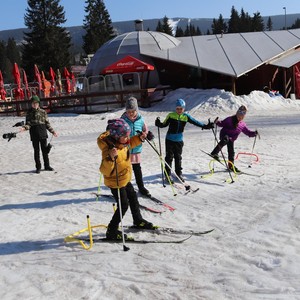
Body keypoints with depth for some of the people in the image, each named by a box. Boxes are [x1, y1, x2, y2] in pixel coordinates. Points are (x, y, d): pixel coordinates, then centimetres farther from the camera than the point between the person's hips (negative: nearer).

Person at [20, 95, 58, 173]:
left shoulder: (43, 112, 6)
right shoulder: (29, 113, 4)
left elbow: (47, 123, 9)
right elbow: (28, 123, -3)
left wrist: (52, 131, 5)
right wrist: (24, 128, -23)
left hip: (42, 133, 1)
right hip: (34, 133, -1)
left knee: (45, 149, 5)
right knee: (36, 150, 5)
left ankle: (47, 165, 16)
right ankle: (38, 167, 13)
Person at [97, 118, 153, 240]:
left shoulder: (121, 141, -8)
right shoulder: (109, 149, -34)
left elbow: (129, 145, 18)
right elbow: (104, 170, -39)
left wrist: (139, 138, 4)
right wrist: (111, 157, -55)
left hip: (125, 178, 9)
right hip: (115, 182, -9)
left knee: (133, 197, 24)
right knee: (123, 205, -1)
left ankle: (138, 220, 47)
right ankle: (111, 231, 14)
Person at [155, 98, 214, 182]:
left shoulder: (186, 116, -2)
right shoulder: (171, 115, -7)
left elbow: (195, 122, -1)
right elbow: (164, 124, -3)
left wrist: (205, 126, -6)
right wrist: (158, 124, -23)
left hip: (179, 140, 2)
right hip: (170, 140, -2)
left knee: (178, 157, 12)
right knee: (169, 157, 2)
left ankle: (179, 174, 24)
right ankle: (168, 175, 9)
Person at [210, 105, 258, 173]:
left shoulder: (242, 125, 9)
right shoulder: (229, 119, -2)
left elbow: (248, 132, 13)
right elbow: (222, 124, 3)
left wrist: (254, 133, -5)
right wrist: (217, 122, -17)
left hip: (231, 139, 5)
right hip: (224, 135, -5)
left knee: (231, 152, 6)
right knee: (225, 139, -40)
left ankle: (231, 165, 24)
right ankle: (214, 153, -39)